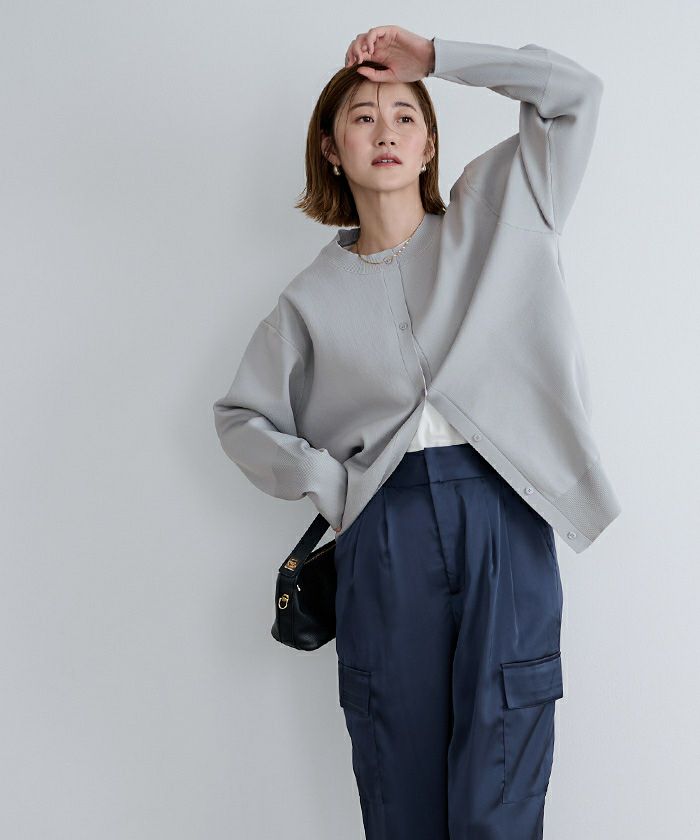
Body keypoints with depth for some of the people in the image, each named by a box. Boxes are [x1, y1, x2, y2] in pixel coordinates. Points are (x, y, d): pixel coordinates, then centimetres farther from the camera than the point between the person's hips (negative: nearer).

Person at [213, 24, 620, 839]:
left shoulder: (492, 215, 13)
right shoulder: (314, 295, 13)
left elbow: (574, 93, 12)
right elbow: (241, 414, 20)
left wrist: (433, 56, 9)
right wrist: (327, 479, 3)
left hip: (502, 510, -1)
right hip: (383, 528, 1)